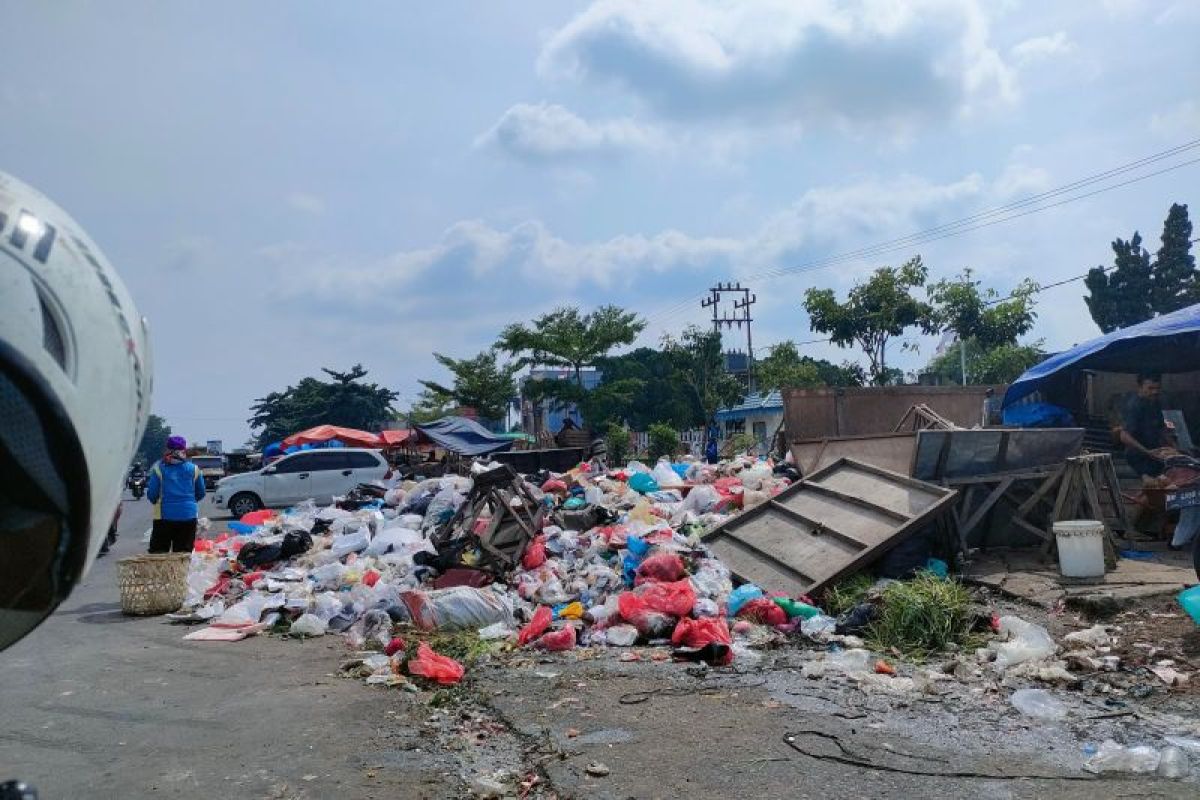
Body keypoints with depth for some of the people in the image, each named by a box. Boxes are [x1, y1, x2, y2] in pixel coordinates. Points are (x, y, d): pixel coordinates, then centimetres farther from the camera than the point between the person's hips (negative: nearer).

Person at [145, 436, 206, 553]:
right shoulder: (193, 469, 2)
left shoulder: (158, 468, -3)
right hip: (188, 516, 2)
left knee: (158, 552, 6)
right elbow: (201, 494, 11)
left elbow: (151, 494, -3)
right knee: (184, 555, 5)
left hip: (164, 515, -1)